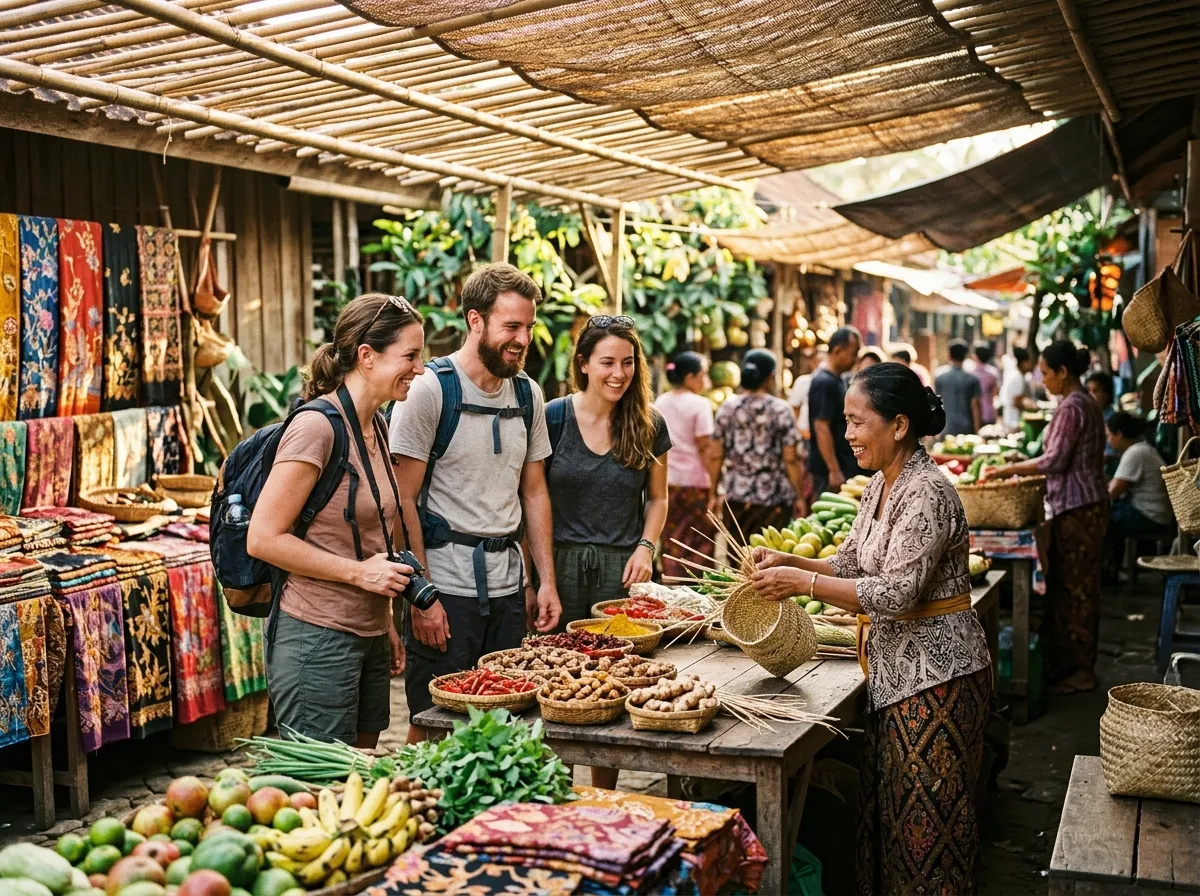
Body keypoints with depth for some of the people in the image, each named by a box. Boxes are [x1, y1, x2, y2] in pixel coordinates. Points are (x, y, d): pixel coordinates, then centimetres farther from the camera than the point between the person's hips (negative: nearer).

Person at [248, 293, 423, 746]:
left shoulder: (375, 427, 11)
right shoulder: (317, 426, -16)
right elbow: (263, 539, -18)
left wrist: (385, 624, 17)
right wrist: (358, 572, -17)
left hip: (368, 638, 9)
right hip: (319, 640, -9)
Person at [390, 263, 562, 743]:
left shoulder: (528, 394, 9)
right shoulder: (429, 390, -10)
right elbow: (403, 501, -11)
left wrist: (546, 580, 9)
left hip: (509, 586, 6)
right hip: (446, 586, -6)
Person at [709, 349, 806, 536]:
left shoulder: (727, 409, 2)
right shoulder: (780, 410, -5)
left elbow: (715, 457, 3)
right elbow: (790, 459, -7)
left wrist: (713, 494, 12)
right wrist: (799, 496, 1)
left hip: (736, 495, 3)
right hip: (774, 497, -3)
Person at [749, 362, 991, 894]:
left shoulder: (926, 494, -21)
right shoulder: (881, 486, 8)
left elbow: (896, 593, -27)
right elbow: (852, 565, 14)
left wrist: (801, 582, -24)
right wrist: (789, 561, -2)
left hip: (934, 670, -9)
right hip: (896, 666, 9)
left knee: (926, 818, 2)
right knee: (885, 807, 17)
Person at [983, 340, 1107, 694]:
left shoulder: (1071, 407, -15)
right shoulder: (1086, 403, 15)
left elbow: (1055, 461, -20)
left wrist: (1008, 470, -11)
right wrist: (1021, 469, 14)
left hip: (1075, 508, -10)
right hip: (1089, 504, 10)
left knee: (1071, 588, -4)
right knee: (1081, 586, 13)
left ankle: (1077, 671, 3)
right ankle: (1080, 665, 20)